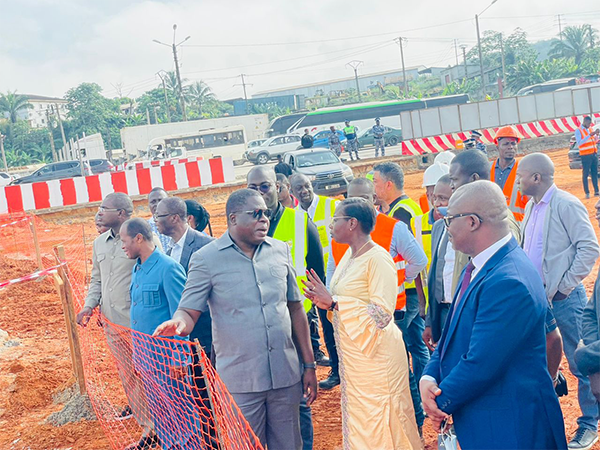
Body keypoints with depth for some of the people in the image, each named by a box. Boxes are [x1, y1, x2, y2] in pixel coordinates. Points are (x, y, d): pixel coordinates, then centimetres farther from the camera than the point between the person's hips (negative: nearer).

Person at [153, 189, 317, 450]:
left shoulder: (280, 250, 5)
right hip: (240, 381, -3)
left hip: (286, 375, 3)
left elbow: (295, 308, 10)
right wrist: (178, 323, -31)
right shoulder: (206, 258, -6)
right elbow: (189, 311, -6)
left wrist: (309, 365, 9)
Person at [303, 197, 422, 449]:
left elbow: (383, 313, -24)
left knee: (378, 425, 3)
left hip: (376, 355, -8)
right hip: (352, 354, 8)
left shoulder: (378, 258, -17)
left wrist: (333, 301, -23)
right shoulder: (349, 255, 8)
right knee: (357, 420, 17)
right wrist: (325, 301, -1)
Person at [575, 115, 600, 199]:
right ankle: (587, 193, -4)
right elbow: (579, 143, -19)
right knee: (586, 174, -5)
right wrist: (589, 135, -23)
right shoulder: (578, 131, -5)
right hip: (586, 155, -6)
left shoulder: (590, 130, 15)